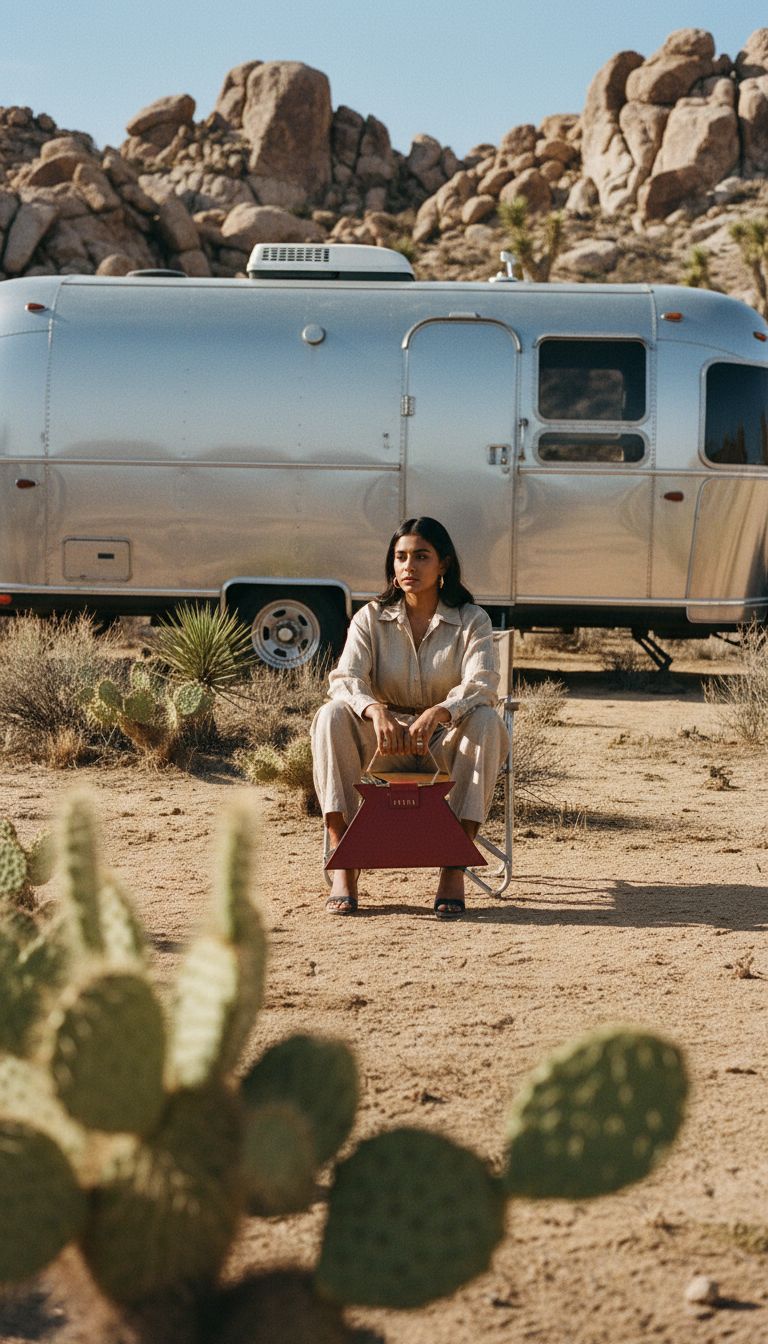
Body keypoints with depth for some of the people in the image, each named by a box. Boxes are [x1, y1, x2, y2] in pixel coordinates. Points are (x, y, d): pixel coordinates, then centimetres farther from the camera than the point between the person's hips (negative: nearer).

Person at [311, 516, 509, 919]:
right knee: (331, 716, -27)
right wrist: (376, 712, -38)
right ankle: (343, 867, -29)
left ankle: (453, 868, -33)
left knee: (485, 720, -33)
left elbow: (482, 684, -20)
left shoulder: (471, 620, -3)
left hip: (446, 748, -1)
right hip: (387, 748, 1)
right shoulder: (371, 618, 1)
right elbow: (346, 679, -14)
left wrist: (436, 714, -41)